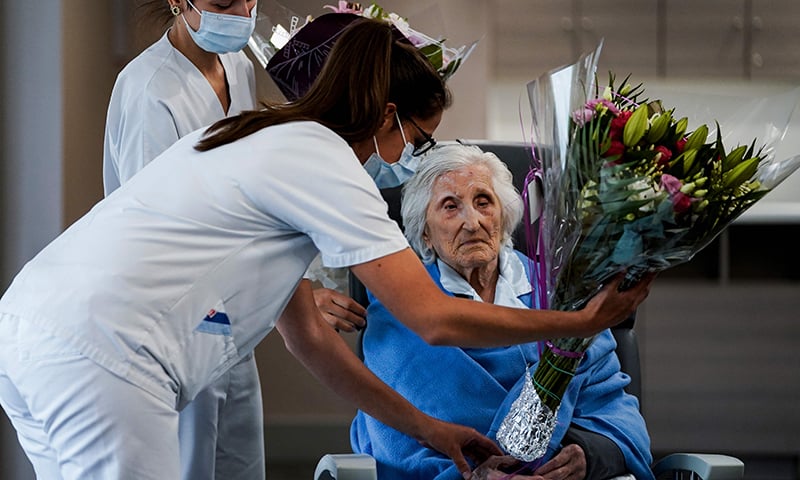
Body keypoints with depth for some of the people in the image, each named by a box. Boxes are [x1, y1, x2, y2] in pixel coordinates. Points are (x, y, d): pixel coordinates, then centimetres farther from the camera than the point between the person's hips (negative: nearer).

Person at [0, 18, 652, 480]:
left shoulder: (273, 142, 24)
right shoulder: (323, 161, -4)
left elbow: (307, 335, 29)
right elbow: (435, 320, -7)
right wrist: (583, 322, 5)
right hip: (98, 355, -10)